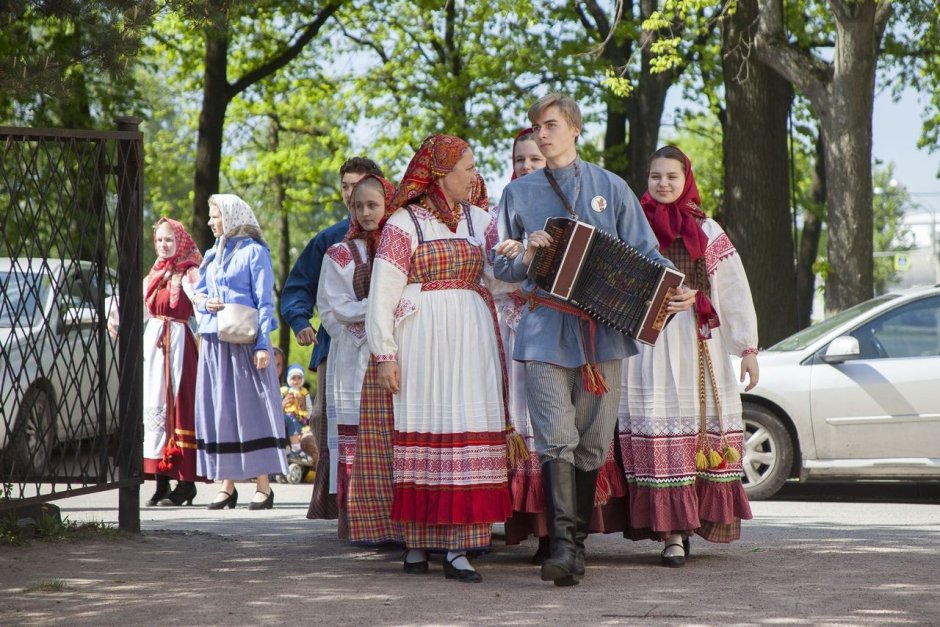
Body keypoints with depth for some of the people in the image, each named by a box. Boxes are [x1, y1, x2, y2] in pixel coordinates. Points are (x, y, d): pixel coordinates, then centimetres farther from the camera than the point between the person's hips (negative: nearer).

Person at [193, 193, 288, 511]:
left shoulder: (254, 252, -3)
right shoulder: (212, 254, 17)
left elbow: (265, 301, -7)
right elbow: (198, 292, 22)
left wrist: (263, 344, -15)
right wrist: (205, 302, -2)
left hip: (244, 341, -7)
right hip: (214, 342, 7)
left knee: (250, 408, -6)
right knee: (218, 410, 4)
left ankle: (263, 485, -4)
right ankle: (227, 484, 8)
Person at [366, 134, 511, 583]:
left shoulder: (479, 221, 15)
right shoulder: (404, 223, 0)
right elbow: (382, 294, -3)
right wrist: (385, 354, -8)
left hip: (471, 339, 4)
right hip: (422, 340, -4)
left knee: (468, 432, -4)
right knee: (422, 432, -2)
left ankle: (457, 546, -5)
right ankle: (416, 542, 6)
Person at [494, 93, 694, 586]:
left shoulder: (610, 187, 12)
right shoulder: (519, 193, 13)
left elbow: (644, 251, 8)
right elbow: (501, 265, 15)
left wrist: (675, 288, -11)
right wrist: (527, 256, -9)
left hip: (603, 329, 1)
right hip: (546, 331, -1)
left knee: (593, 443, 5)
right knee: (556, 440, -14)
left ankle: (577, 541, 16)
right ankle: (563, 546, -23)